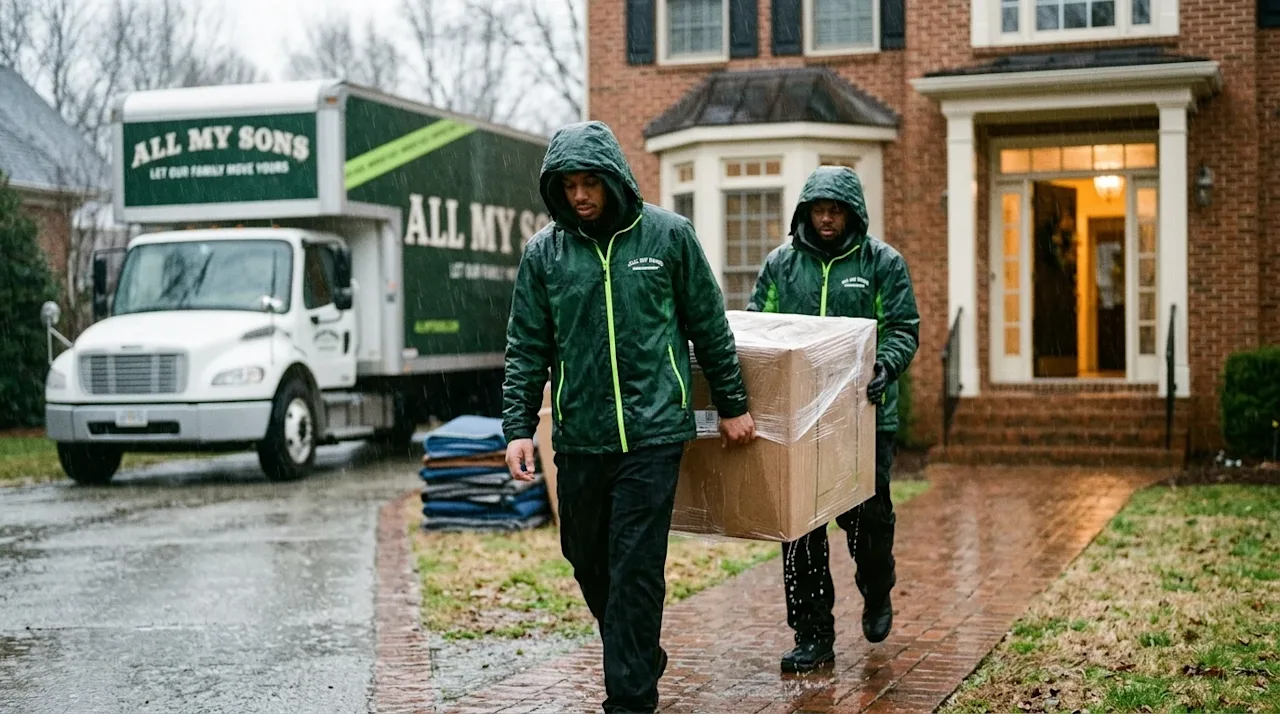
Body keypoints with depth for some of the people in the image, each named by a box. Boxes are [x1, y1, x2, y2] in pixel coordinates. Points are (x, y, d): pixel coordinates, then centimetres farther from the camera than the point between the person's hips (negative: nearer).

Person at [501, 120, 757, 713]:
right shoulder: (543, 252, 3)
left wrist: (733, 405, 7)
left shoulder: (668, 235, -1)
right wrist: (518, 427, -3)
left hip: (653, 430, -3)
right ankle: (641, 657, 38)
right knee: (587, 559, 13)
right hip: (579, 435, 3)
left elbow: (709, 326, 5)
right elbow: (527, 348, 5)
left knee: (635, 567, -6)